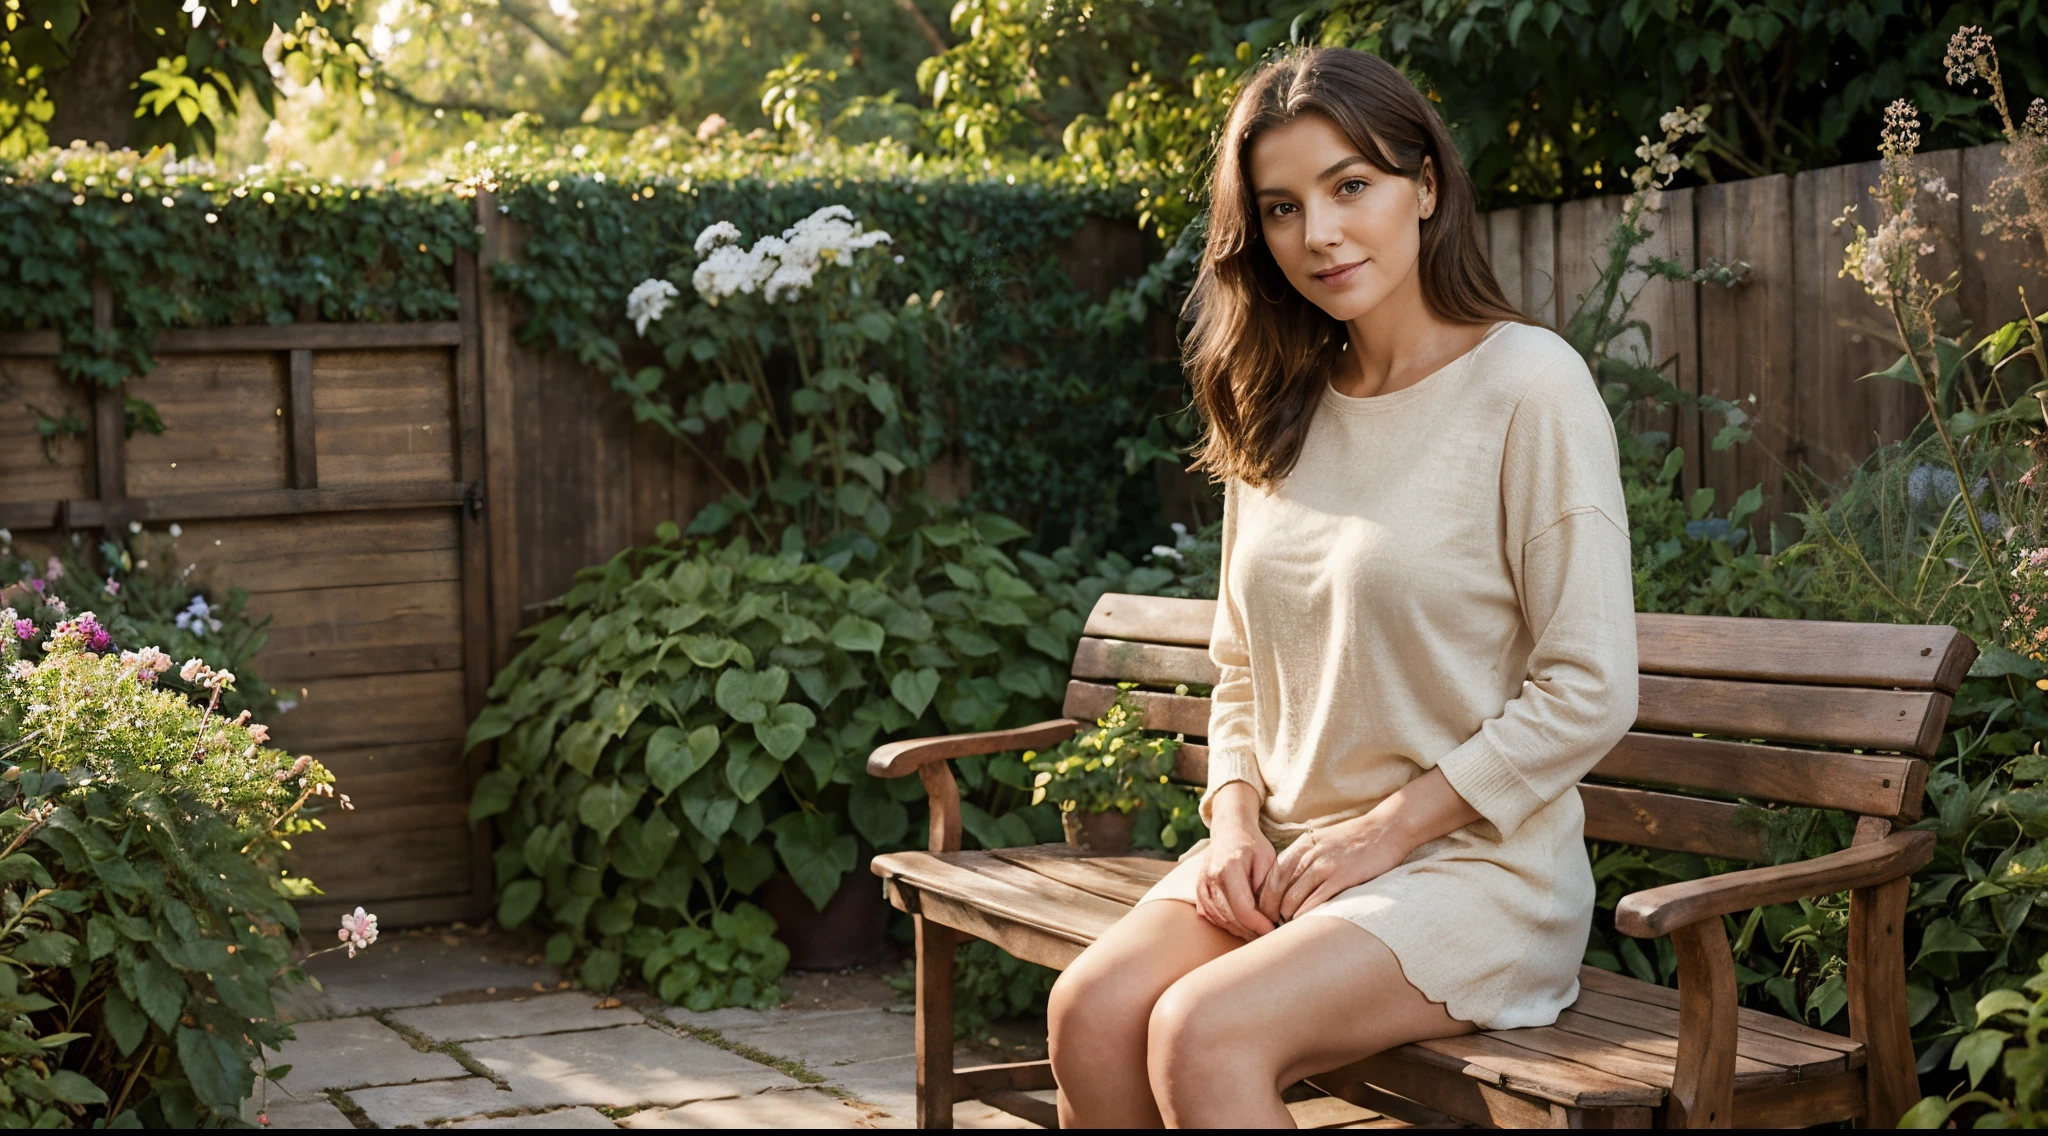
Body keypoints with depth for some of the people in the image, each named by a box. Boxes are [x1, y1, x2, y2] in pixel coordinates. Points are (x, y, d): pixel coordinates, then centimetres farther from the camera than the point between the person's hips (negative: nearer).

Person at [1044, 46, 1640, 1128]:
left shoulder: (1529, 383, -9)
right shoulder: (1278, 410, 12)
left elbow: (1589, 693, -12)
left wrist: (1382, 832, -12)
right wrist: (1235, 820, -1)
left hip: (1477, 860, -5)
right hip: (1287, 851, 6)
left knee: (1204, 1032, -29)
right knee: (1092, 1009, -22)